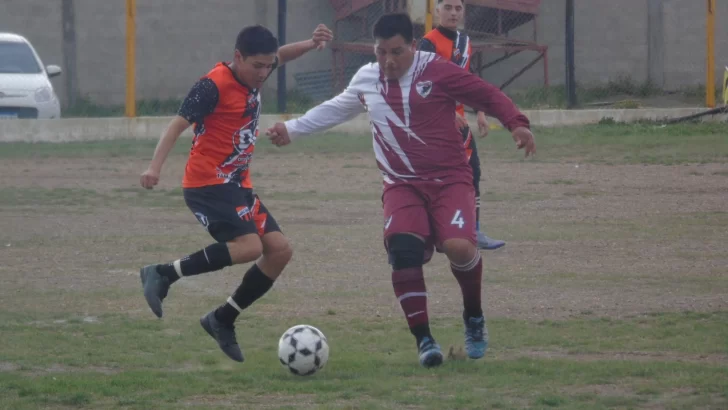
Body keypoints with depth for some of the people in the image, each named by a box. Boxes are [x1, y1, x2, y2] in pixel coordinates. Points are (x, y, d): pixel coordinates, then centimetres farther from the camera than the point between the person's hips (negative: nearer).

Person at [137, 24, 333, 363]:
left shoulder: (252, 76, 10)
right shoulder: (214, 85, -15)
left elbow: (282, 55, 29)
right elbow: (179, 123, -21)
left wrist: (312, 44, 9)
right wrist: (156, 166, -33)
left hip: (237, 185, 9)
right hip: (208, 185, -9)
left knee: (279, 250, 2)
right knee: (249, 246, -26)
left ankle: (222, 320, 11)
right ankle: (164, 274, -18)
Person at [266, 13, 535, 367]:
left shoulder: (438, 72, -6)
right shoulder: (366, 79, 10)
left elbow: (488, 96, -3)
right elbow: (336, 109, 29)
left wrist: (516, 124, -18)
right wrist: (292, 128, 30)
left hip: (449, 179, -3)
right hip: (402, 185, 3)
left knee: (458, 246, -26)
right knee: (403, 249, -24)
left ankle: (474, 319, 5)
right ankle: (423, 339, -16)